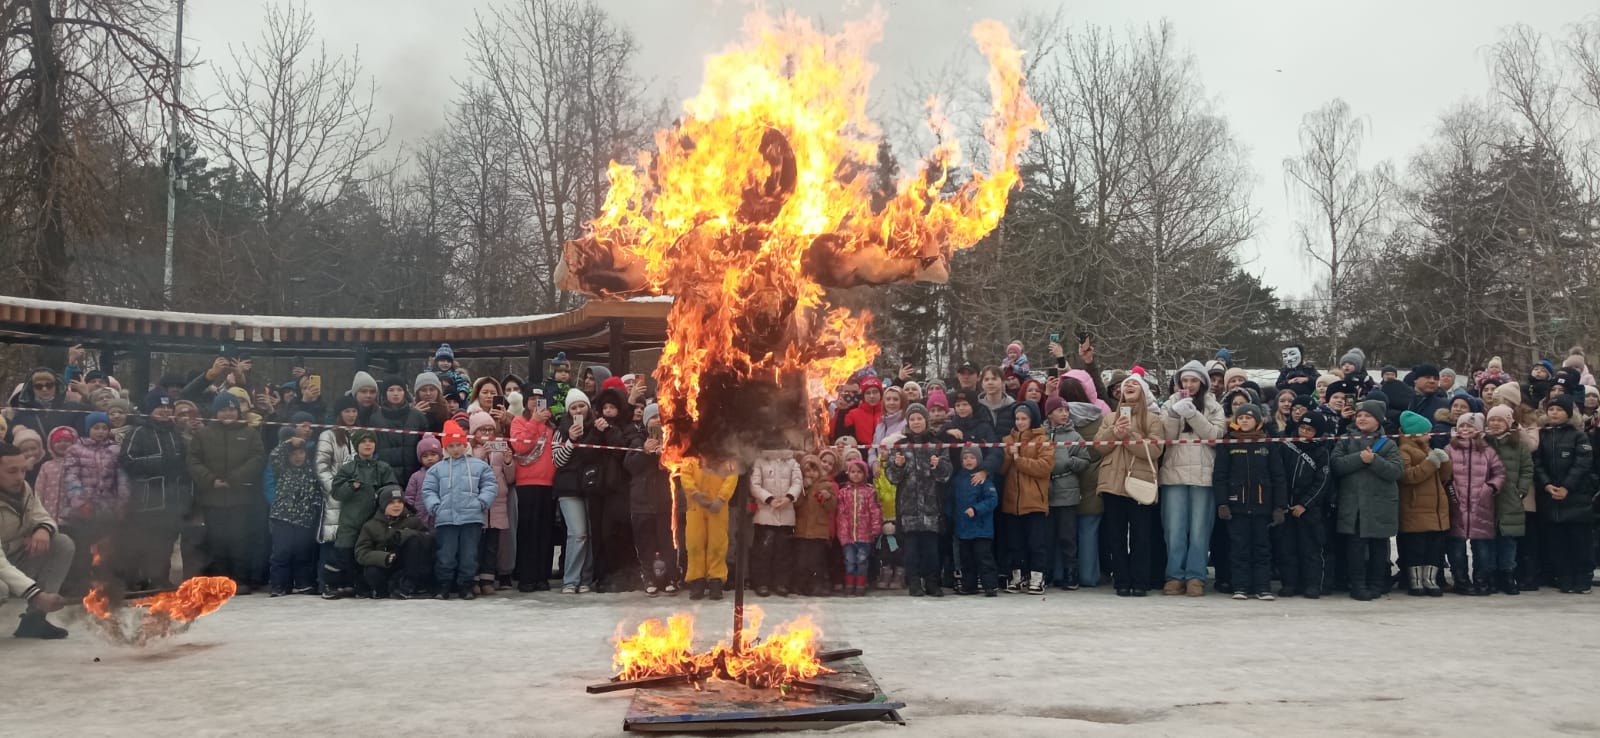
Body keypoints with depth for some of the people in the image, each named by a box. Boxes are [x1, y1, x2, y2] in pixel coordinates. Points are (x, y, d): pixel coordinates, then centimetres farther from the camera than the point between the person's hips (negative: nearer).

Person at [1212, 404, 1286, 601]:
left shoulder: (1268, 444, 5)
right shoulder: (1229, 444, 4)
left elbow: (1278, 477, 4)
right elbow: (1219, 475, 1)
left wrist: (1280, 506, -2)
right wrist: (1222, 503, -8)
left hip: (1262, 505, 0)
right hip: (1237, 504, 0)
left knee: (1262, 547, 4)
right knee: (1239, 548, 2)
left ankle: (1263, 588, 8)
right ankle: (1240, 587, 7)